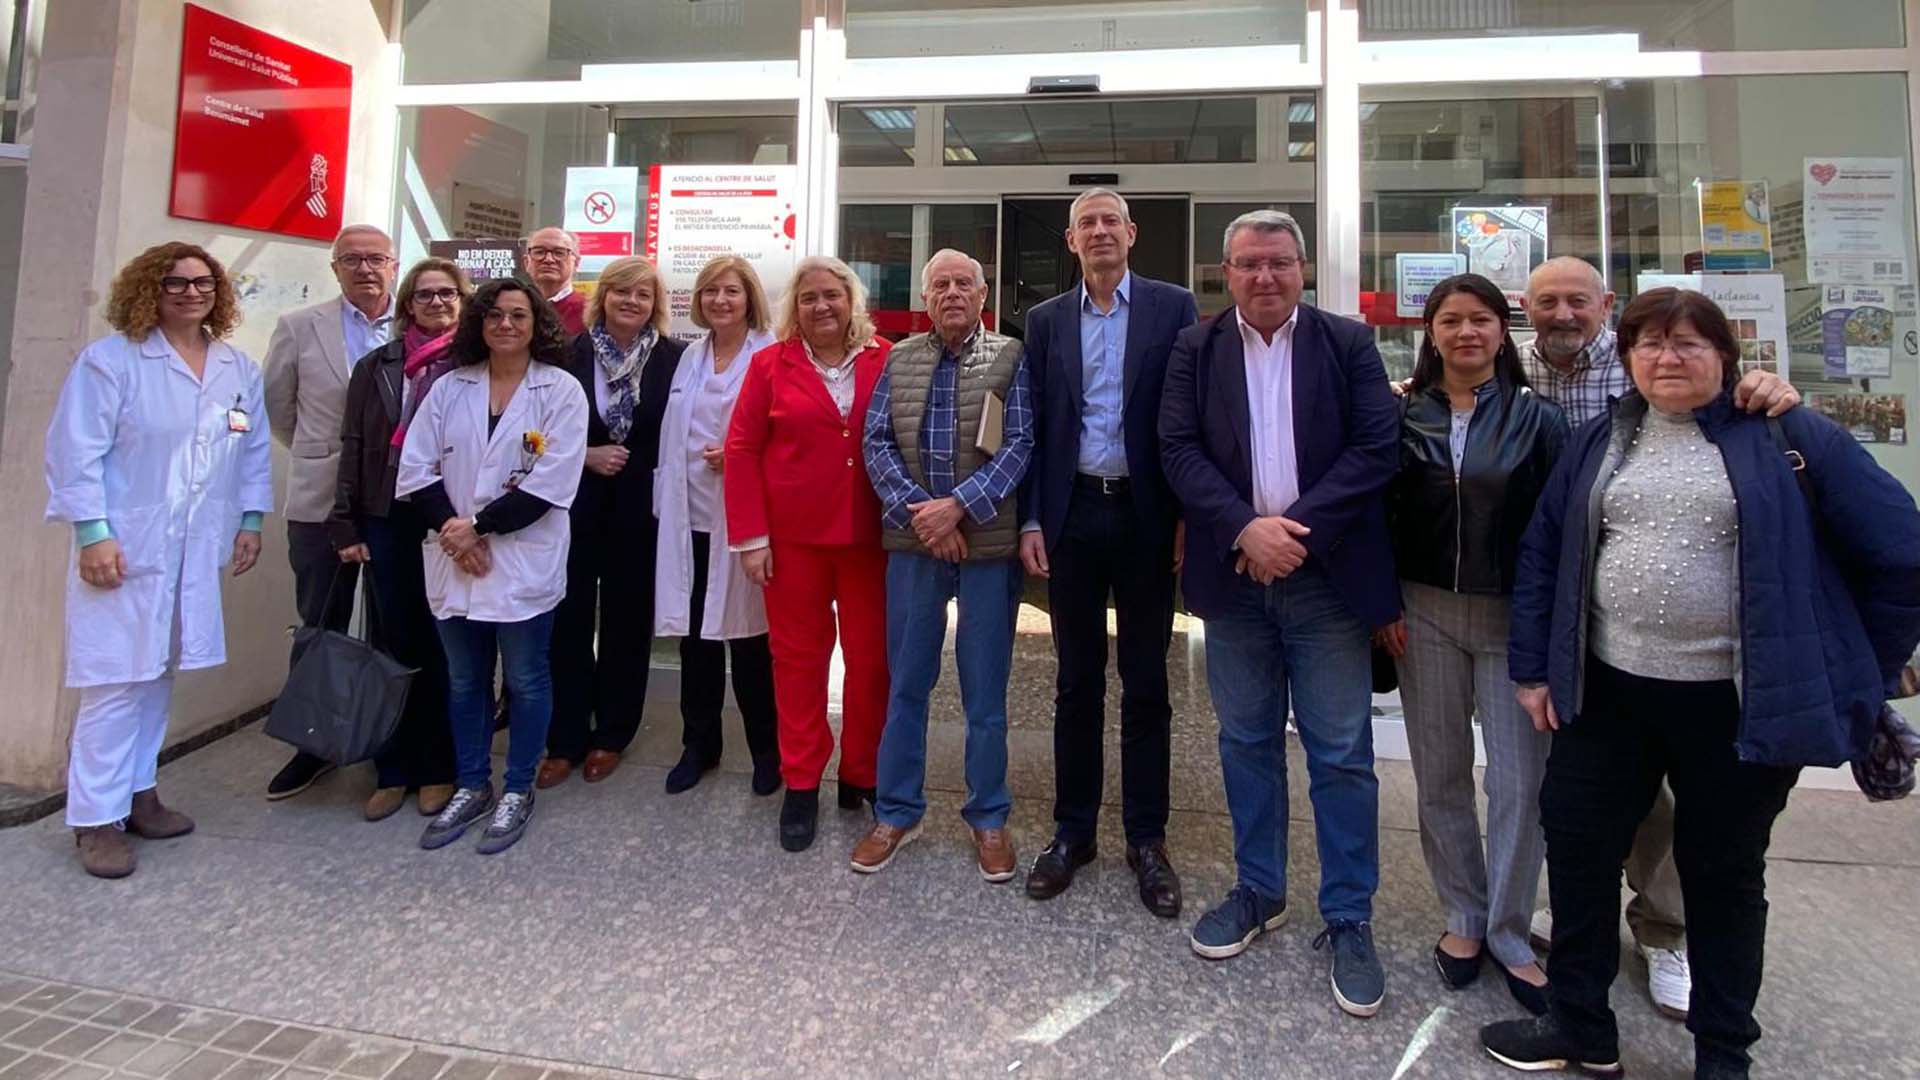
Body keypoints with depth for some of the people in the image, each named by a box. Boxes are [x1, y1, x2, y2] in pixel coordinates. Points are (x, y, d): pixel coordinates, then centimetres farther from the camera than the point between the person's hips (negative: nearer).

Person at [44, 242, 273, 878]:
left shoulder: (239, 370, 10)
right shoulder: (111, 360, -5)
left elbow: (255, 451, 15)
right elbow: (76, 451, -8)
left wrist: (251, 520, 9)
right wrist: (93, 533, -14)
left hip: (197, 552, 5)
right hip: (126, 548, -5)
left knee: (160, 674, 12)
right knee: (117, 681, -4)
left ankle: (138, 792, 24)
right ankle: (96, 818, 6)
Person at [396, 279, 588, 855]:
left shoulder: (561, 391, -4)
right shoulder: (449, 387, 7)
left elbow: (550, 483, -12)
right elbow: (416, 466, 3)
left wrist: (479, 526, -12)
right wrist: (451, 529, -10)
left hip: (524, 560, -4)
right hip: (454, 557, 4)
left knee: (526, 680, 6)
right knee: (464, 681, 14)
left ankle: (518, 791, 23)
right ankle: (471, 786, 30)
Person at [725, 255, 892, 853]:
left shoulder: (886, 362, 2)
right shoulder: (771, 364, 2)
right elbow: (742, 449, 0)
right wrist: (750, 536, -6)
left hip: (869, 535, 1)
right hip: (793, 535, 0)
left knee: (871, 657, 7)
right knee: (798, 656, 8)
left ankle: (862, 776, 24)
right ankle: (801, 784, 22)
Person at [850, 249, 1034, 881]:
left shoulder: (1009, 358, 2)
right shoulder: (900, 360, 9)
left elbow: (1020, 444, -7)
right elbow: (877, 443, 2)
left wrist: (957, 506, -16)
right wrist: (918, 513, -11)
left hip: (989, 542, -2)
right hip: (913, 541, 2)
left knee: (985, 688, 7)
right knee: (905, 683, 10)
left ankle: (988, 818, 22)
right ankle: (896, 811, 25)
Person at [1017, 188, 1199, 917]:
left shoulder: (1172, 308, 2)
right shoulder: (1046, 320, 9)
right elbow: (1034, 427, 7)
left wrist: (1188, 515, -7)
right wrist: (1031, 521, -1)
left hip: (1146, 515, -2)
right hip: (1071, 514, 2)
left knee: (1145, 685, 7)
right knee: (1076, 683, 10)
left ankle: (1146, 838, 20)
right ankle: (1072, 831, 23)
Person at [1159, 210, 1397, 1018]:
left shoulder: (1349, 344, 3)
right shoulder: (1196, 349, 6)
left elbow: (1377, 448, -5)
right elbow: (1178, 449, -2)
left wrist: (1296, 527, -16)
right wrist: (1244, 529, -16)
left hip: (1327, 575, -1)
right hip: (1235, 574, 2)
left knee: (1342, 755, 4)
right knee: (1246, 741, 13)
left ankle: (1348, 919, 19)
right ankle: (1258, 890, 30)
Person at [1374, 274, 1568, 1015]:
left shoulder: (1536, 419, 1)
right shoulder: (1405, 418, 4)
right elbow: (1384, 516, 5)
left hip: (1512, 617, -1)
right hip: (1425, 614, 2)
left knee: (1518, 779, 1)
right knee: (1440, 774, 8)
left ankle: (1509, 934, 18)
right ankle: (1465, 918, 25)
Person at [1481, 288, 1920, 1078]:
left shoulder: (1791, 440, -3)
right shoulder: (1599, 444, 7)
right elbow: (1541, 552, 9)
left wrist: (1856, 675, 1)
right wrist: (1533, 666, 5)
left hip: (1737, 706, -3)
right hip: (1609, 689, 4)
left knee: (1723, 874, 12)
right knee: (1577, 847, 8)